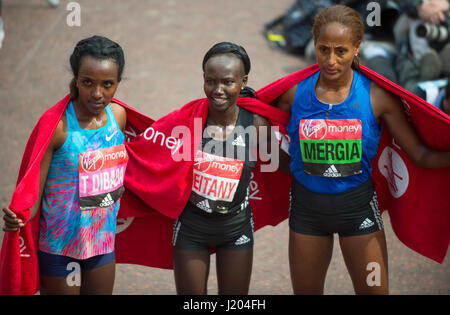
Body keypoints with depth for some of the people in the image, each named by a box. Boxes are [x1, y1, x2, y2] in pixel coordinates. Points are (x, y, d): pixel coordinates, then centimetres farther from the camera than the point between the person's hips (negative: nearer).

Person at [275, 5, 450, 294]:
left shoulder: (377, 97, -12)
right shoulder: (295, 93, -8)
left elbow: (420, 154, -10)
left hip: (358, 205, -1)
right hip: (307, 204, 1)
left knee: (374, 291, 5)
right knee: (305, 290, 15)